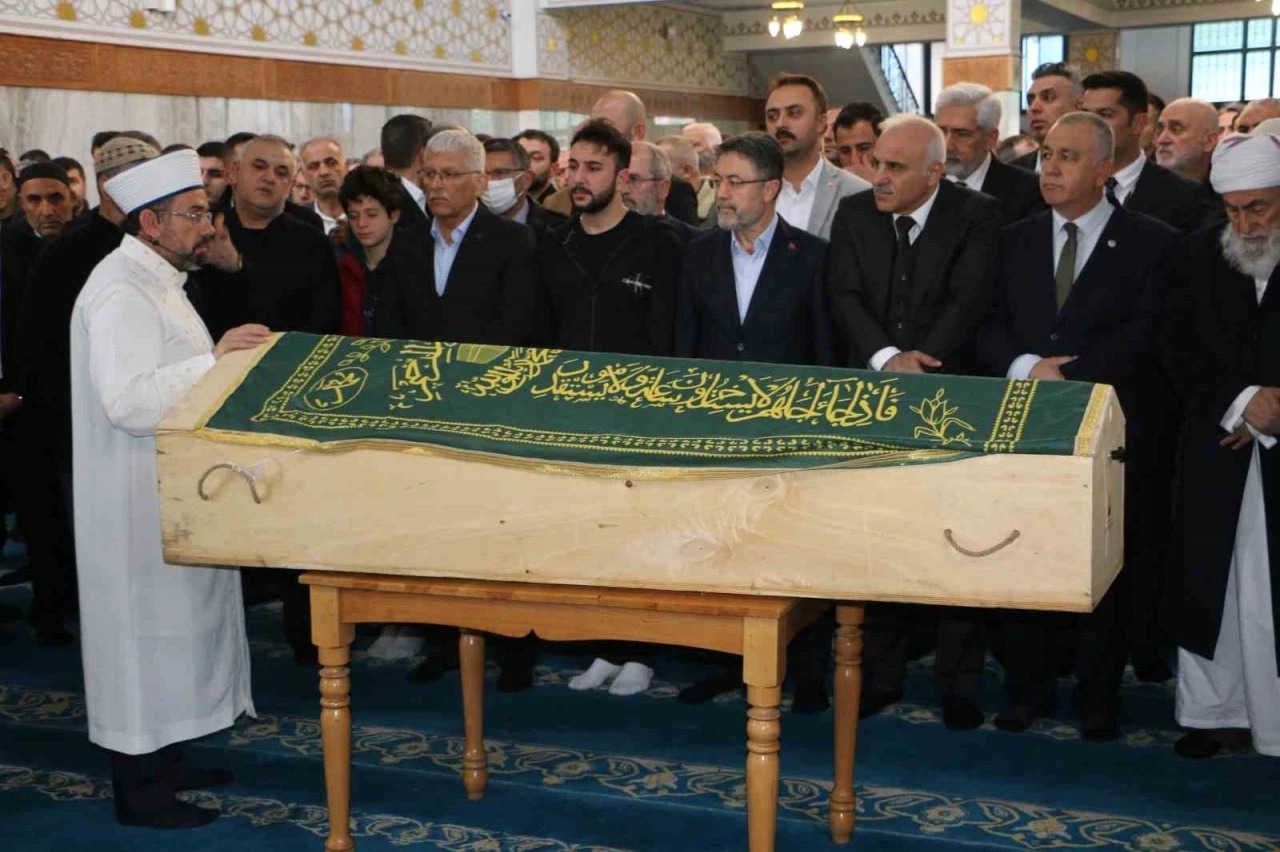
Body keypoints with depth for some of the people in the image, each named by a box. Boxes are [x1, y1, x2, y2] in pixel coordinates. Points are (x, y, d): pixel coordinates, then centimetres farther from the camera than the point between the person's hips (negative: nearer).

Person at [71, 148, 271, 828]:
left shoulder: (155, 280, 14)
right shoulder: (121, 294, -20)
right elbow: (128, 401, -30)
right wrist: (215, 358, -29)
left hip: (170, 492, 10)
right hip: (140, 500, -10)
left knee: (173, 629, 17)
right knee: (144, 633, -1)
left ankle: (161, 761, 29)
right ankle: (139, 790, 10)